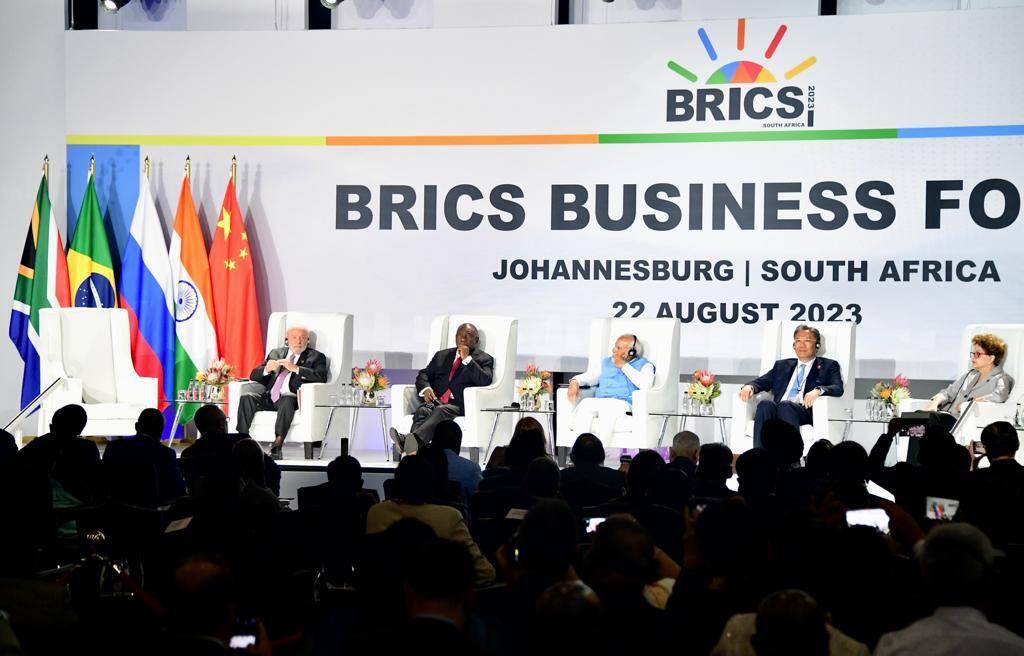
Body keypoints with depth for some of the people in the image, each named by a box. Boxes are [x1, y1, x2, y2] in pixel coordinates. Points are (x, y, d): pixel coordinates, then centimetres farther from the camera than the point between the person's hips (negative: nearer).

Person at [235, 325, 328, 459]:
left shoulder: (316, 357, 14)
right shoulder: (275, 353, 25)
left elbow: (322, 377, -6)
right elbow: (253, 376, 20)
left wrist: (295, 368, -15)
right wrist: (266, 369, -4)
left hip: (290, 398, -4)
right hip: (269, 398, 4)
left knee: (287, 400, -39)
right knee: (246, 398, -24)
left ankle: (276, 447, -46)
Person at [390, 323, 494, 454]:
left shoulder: (484, 359, 14)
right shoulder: (442, 355, 28)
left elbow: (485, 381, -4)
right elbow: (423, 374, 22)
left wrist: (467, 359, -8)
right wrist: (425, 388, -1)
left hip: (459, 405, -4)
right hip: (436, 401, 4)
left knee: (441, 411, -36)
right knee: (422, 411, -30)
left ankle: (413, 438, -61)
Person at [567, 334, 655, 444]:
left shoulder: (644, 365, 14)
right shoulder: (607, 362, 32)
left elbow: (645, 385, -5)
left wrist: (624, 366, 0)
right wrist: (575, 381, 3)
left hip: (624, 402, -4)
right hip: (598, 401, 4)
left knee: (607, 407, -39)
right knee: (585, 404, -30)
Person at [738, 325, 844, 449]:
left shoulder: (828, 366, 19)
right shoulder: (782, 365, 31)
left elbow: (838, 388, 2)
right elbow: (762, 382, 25)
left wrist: (818, 390, -21)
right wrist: (750, 386, -1)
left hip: (806, 410, -3)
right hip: (776, 409, 3)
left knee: (785, 405, -37)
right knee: (765, 404, -32)